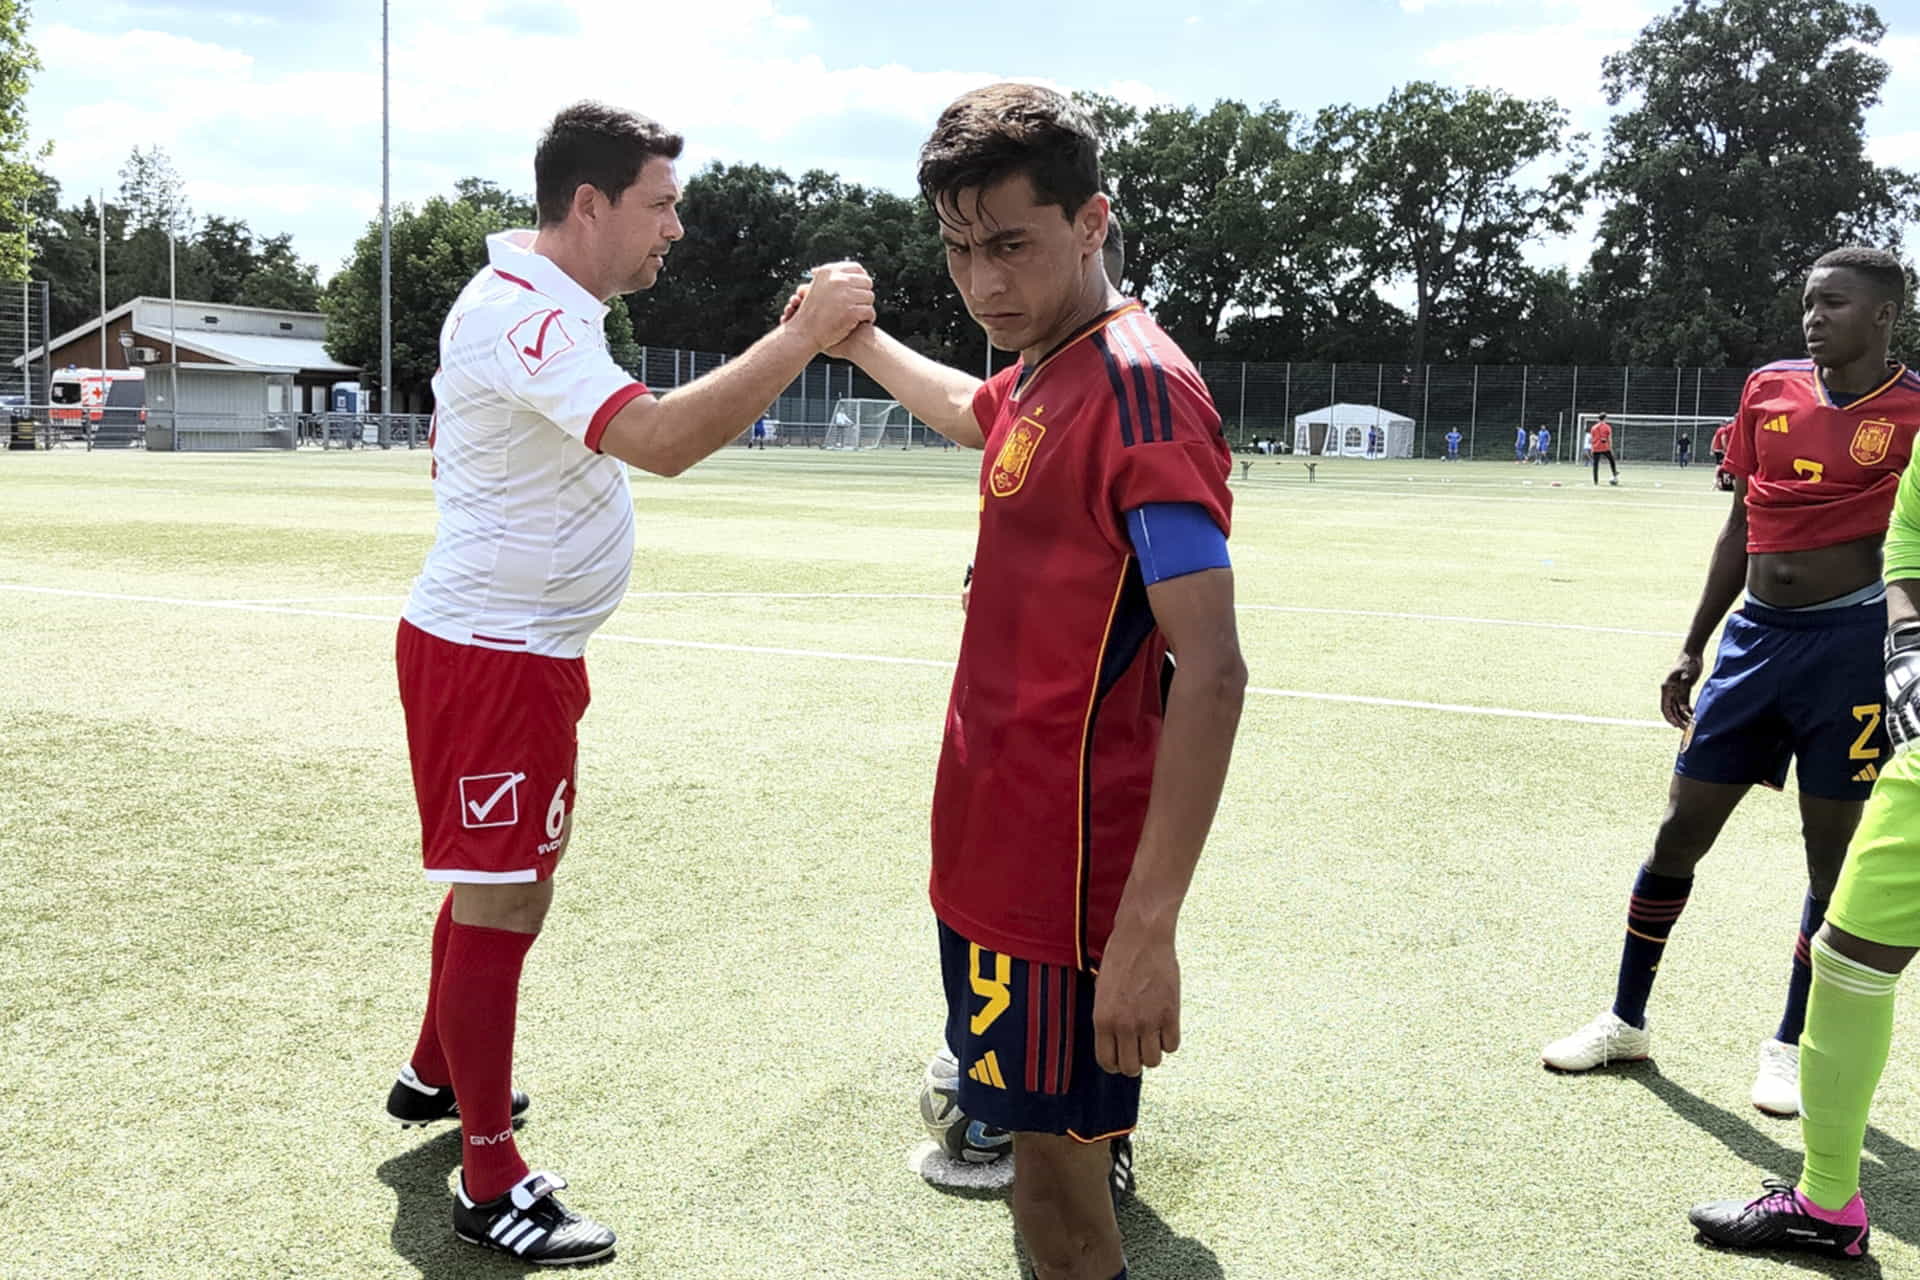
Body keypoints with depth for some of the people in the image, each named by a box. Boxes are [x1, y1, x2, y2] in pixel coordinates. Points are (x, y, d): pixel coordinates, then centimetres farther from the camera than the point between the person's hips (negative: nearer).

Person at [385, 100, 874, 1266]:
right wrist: (804, 336, -33)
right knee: (502, 901, -4)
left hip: (525, 649, 11)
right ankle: (492, 1182, 8)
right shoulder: (525, 315, -22)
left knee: (506, 882, 22)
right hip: (492, 656, -11)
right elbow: (660, 440, -37)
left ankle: (437, 1074, 41)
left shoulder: (539, 303, 12)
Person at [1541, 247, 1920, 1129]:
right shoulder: (1768, 392, 6)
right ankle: (1626, 1022, 20)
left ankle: (1791, 1045, 22)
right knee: (1678, 834, 5)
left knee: (1834, 855, 4)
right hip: (1757, 636, 4)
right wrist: (1692, 650, 13)